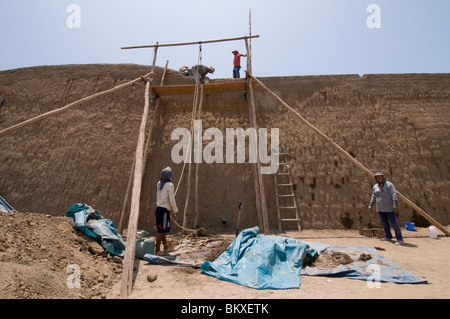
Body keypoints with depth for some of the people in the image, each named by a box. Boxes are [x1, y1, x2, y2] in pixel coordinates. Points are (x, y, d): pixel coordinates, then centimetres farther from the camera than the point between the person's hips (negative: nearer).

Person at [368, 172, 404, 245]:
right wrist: (370, 205, 7)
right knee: (384, 222, 14)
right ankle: (388, 236, 28)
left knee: (393, 223, -7)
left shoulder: (389, 184, -8)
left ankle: (400, 239, -1)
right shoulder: (375, 186, 8)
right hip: (380, 208, 6)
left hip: (389, 208, -6)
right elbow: (373, 196, 12)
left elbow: (394, 194, -17)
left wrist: (395, 205, -26)